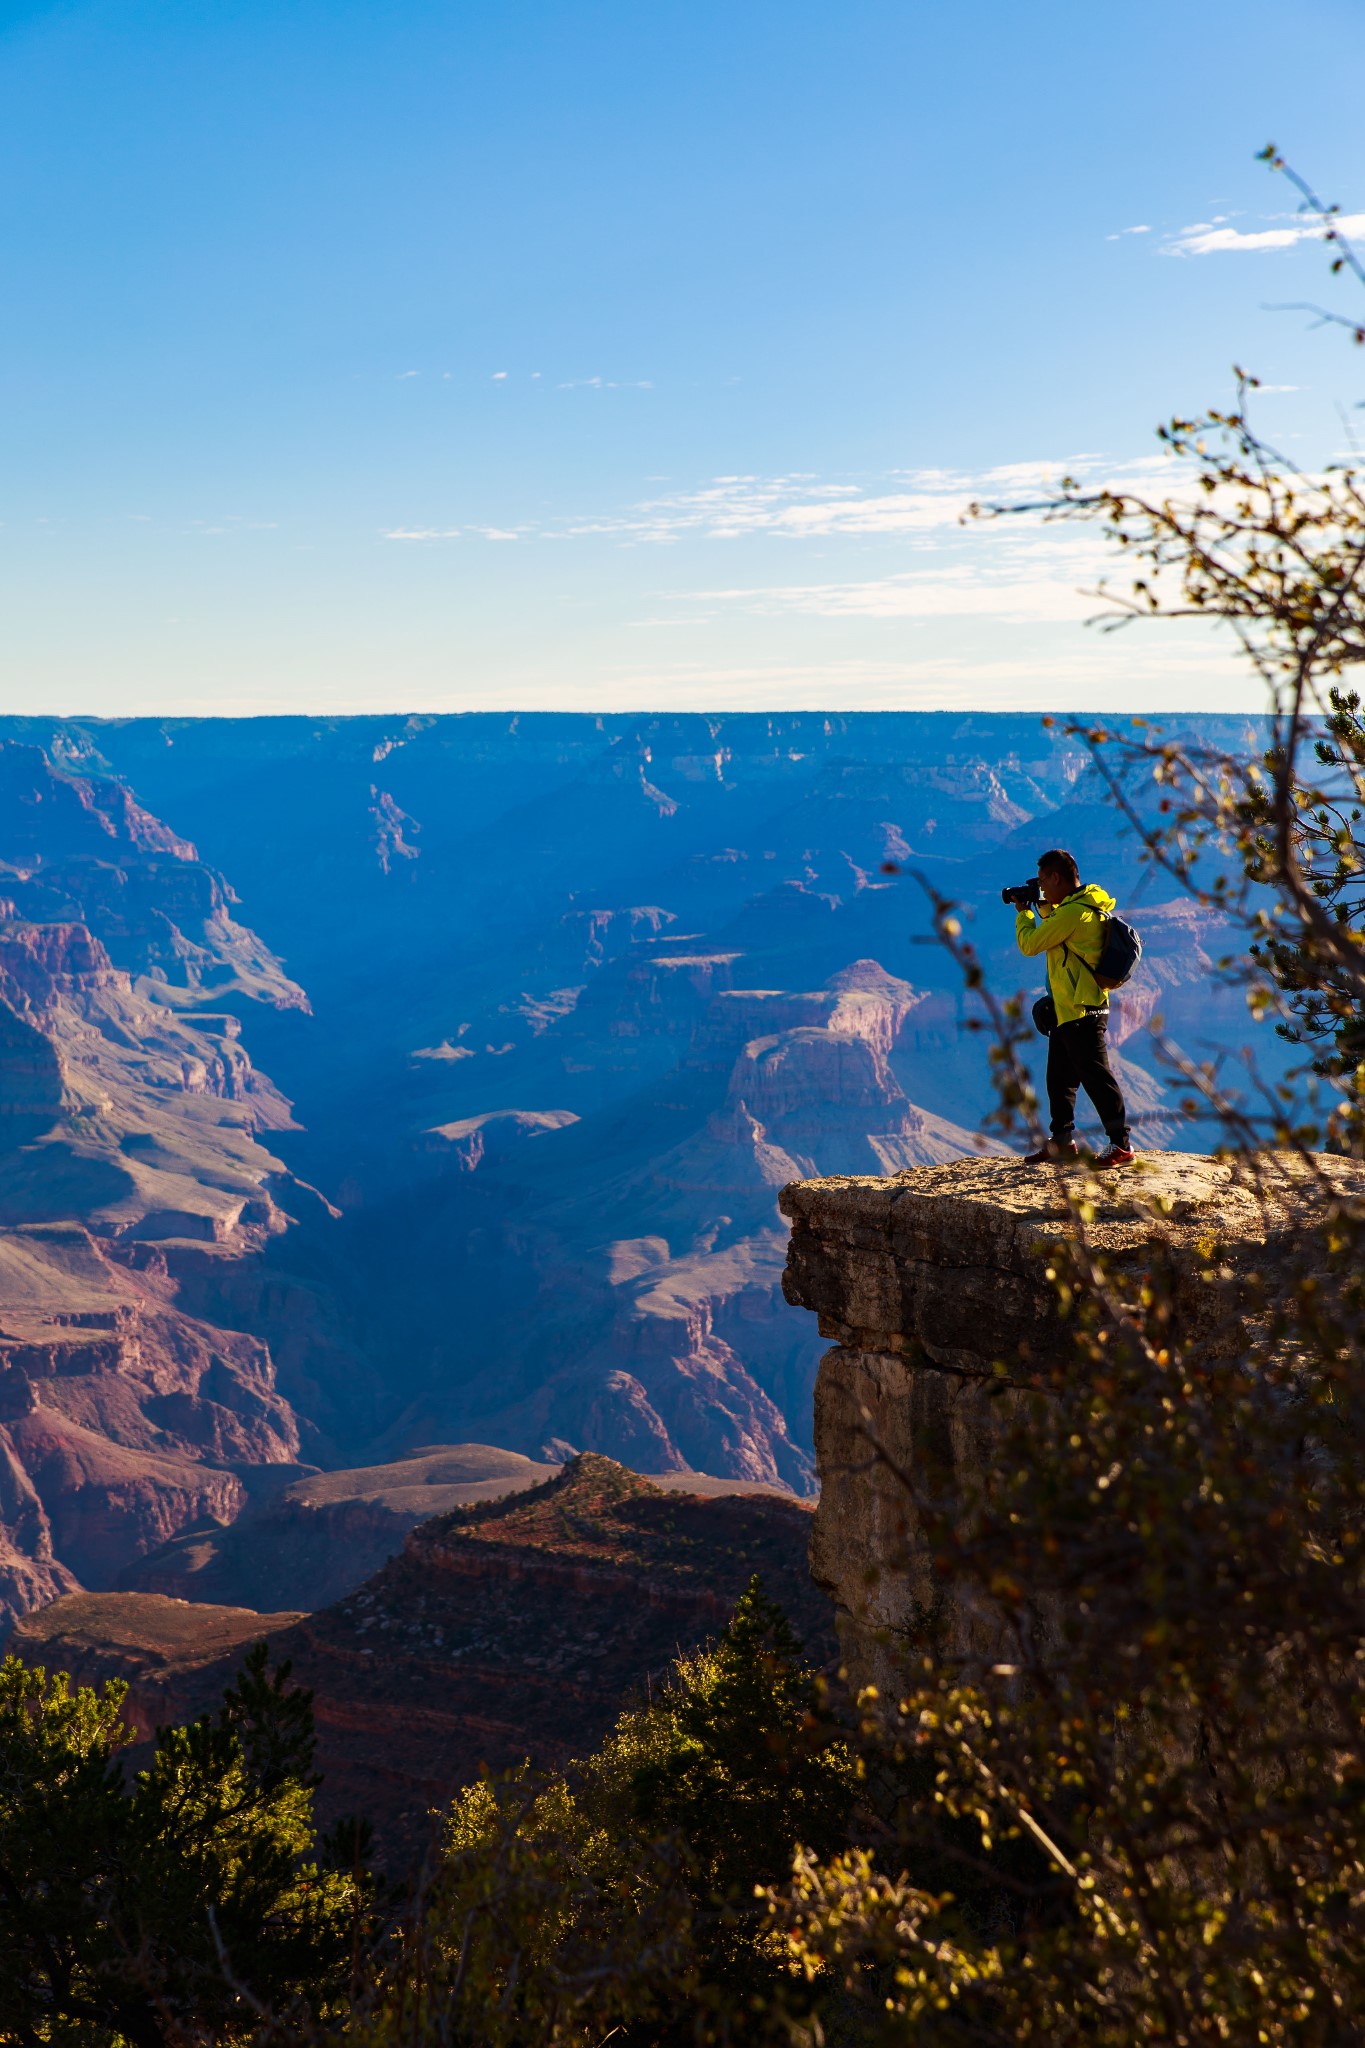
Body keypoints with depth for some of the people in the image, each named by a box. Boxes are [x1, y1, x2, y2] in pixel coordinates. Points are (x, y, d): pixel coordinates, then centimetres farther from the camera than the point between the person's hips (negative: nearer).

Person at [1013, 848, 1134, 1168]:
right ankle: (1062, 1141, 28)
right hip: (1067, 1010, 11)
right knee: (1059, 1078, 18)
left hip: (1081, 1013, -11)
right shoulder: (1082, 906, 12)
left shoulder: (1074, 912, -20)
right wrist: (1045, 907, 14)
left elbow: (1030, 944, -16)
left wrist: (1024, 912, 1)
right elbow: (1057, 932, 29)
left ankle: (1122, 1144, -4)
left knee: (1096, 1076, -8)